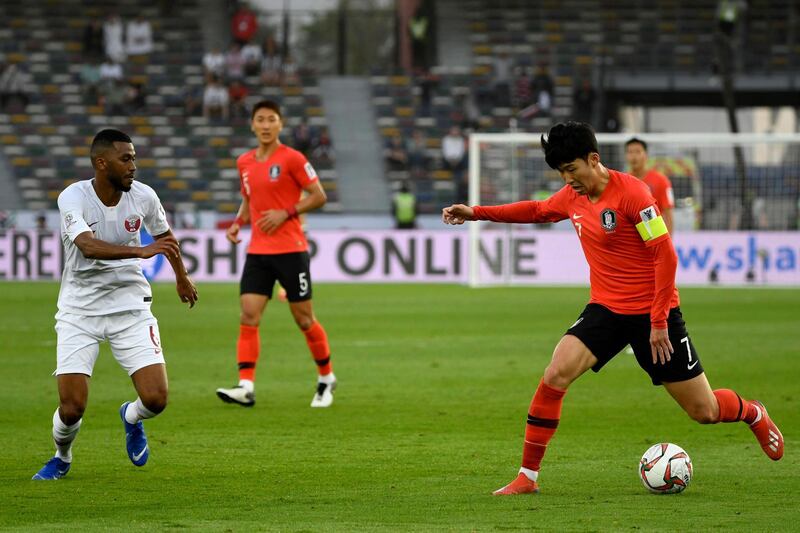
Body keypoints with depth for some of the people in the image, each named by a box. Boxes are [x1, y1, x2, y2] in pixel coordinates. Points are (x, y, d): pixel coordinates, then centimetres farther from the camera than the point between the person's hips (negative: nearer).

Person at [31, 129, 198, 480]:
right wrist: (141, 251, -50)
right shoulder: (73, 197, -17)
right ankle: (62, 458, 24)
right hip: (79, 310, -3)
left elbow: (164, 235, 17)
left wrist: (181, 277, 33)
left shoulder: (143, 196, -5)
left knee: (155, 399, -12)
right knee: (72, 408, -11)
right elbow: (88, 245, -36)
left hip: (130, 306, 3)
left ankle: (131, 418, 26)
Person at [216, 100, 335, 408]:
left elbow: (318, 196, -6)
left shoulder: (291, 158, -7)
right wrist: (238, 223, 5)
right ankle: (246, 387, -15)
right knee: (248, 317, -9)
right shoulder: (245, 162, 10)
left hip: (291, 250, -5)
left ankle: (326, 379, 22)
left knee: (304, 319, 3)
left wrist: (285, 213, -16)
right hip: (257, 252, 5)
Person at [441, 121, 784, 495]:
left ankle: (753, 414, 37)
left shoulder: (631, 192, -19)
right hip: (606, 309, 5)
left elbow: (666, 255, -19)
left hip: (653, 313, -5)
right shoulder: (572, 197, 2)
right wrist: (477, 213, 19)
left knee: (704, 411, 2)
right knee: (555, 375, -18)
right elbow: (537, 211, 24)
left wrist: (659, 322, -20)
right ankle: (528, 476, -10)